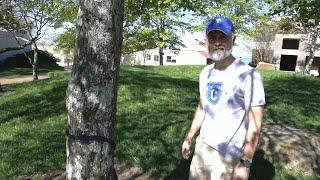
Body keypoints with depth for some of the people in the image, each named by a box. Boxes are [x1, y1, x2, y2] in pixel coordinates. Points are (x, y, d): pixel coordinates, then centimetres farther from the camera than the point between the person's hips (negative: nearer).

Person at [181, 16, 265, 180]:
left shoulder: (248, 75, -17)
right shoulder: (206, 73, 5)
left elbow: (255, 125, -18)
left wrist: (245, 163, -20)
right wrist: (189, 138, 14)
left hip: (229, 155, -6)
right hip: (202, 146, 6)